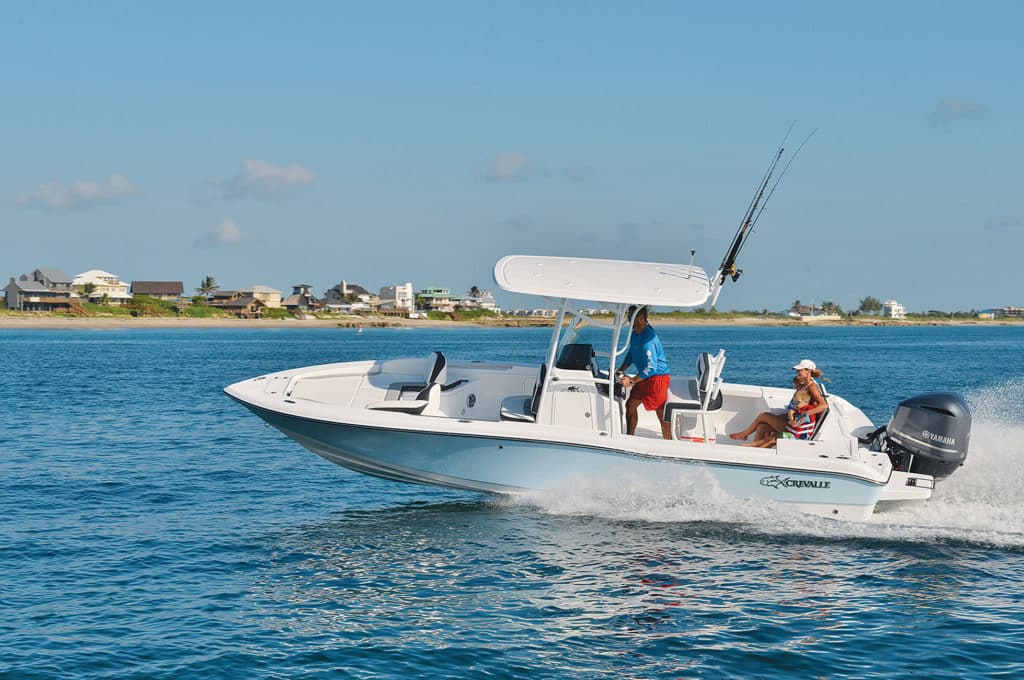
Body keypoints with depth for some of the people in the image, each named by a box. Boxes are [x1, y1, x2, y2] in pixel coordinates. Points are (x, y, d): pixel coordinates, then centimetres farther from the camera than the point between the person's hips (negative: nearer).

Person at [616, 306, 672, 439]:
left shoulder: (647, 339, -25)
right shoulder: (635, 334, 5)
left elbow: (651, 368, -27)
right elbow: (631, 355, 20)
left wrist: (632, 381, -23)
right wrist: (620, 371, 9)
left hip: (657, 377, -10)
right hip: (645, 378, 10)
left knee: (661, 413, -5)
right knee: (630, 405, 16)